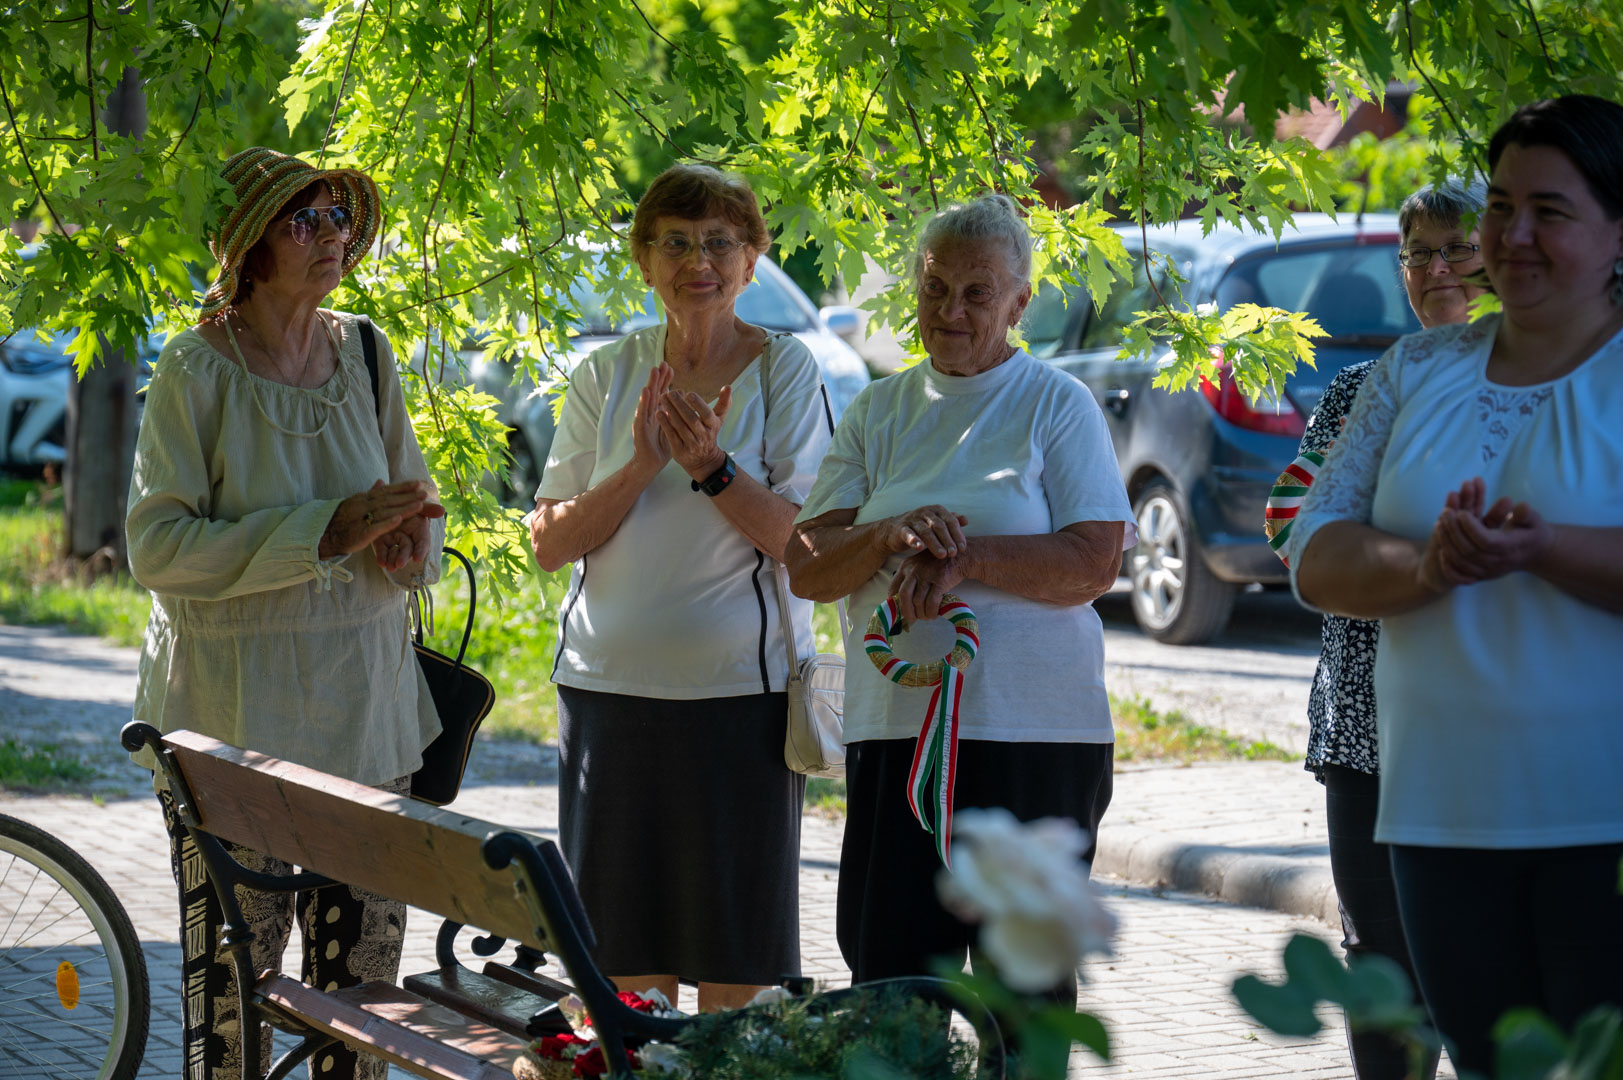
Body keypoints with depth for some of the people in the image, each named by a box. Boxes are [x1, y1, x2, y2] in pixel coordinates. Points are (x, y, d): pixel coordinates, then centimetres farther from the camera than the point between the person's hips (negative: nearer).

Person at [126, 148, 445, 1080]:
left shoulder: (364, 355, 8)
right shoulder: (196, 370, -7)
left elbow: (415, 500, 19)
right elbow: (157, 546, -14)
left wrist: (409, 540, -6)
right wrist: (327, 531, -21)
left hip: (362, 707, 5)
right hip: (230, 714, -4)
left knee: (362, 977, 4)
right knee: (232, 984, -5)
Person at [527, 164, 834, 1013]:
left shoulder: (785, 370, 1)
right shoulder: (606, 376, 8)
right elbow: (549, 544, 3)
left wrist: (710, 467, -20)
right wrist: (640, 468, -12)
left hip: (740, 691, -2)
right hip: (609, 685, 2)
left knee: (733, 971, 0)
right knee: (626, 963, 5)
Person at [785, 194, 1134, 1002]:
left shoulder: (1056, 405, 2)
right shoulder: (879, 411, 13)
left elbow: (1094, 564, -8)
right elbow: (807, 569, 6)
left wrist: (963, 559, -19)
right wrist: (891, 537, -14)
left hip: (1034, 731, -3)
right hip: (893, 727, 3)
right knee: (887, 972, 1)